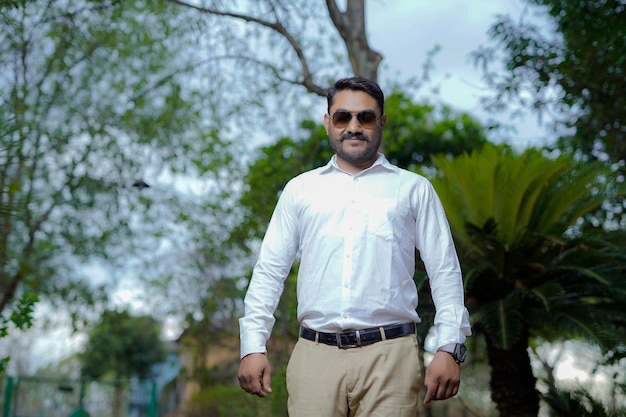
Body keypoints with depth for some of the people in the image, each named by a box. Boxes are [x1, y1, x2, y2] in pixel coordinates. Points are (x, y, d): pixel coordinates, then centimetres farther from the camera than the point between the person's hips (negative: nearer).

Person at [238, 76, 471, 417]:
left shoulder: (414, 189, 11)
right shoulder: (300, 190, 14)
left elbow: (444, 272, 6)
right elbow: (269, 271, 11)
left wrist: (449, 348, -4)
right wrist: (253, 345, 2)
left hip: (389, 354, -1)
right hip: (315, 354, 1)